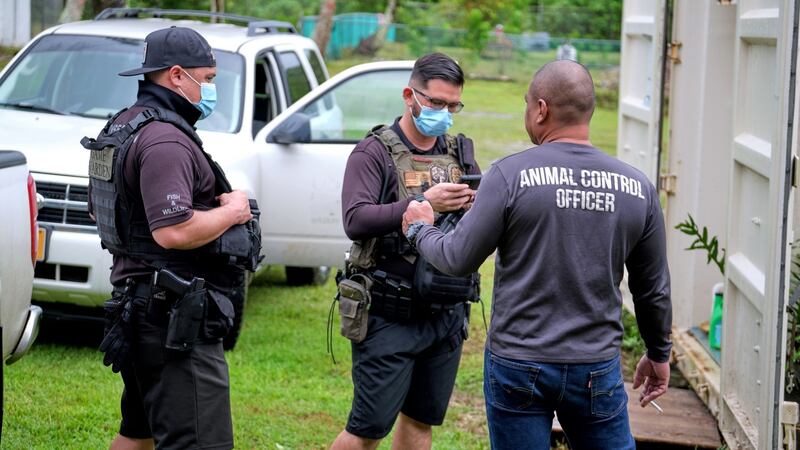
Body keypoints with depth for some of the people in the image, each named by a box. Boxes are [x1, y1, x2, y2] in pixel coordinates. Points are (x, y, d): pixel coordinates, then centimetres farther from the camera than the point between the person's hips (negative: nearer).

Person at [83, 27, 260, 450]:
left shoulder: (124, 126, 15)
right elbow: (173, 232, -28)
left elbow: (98, 209, 28)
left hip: (137, 301, 11)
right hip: (176, 317, -11)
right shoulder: (165, 139, -19)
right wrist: (233, 212, -13)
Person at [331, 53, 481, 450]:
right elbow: (355, 220, -18)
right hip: (391, 317, -6)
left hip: (447, 314, 6)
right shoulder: (375, 152, -5)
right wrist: (422, 203, -26)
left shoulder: (460, 152, 12)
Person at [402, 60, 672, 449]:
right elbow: (653, 290, 8)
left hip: (518, 365, -2)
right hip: (597, 371, 2)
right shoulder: (637, 188, 0)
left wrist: (420, 229, 16)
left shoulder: (511, 174, -10)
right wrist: (659, 354, 24)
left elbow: (458, 259, -5)